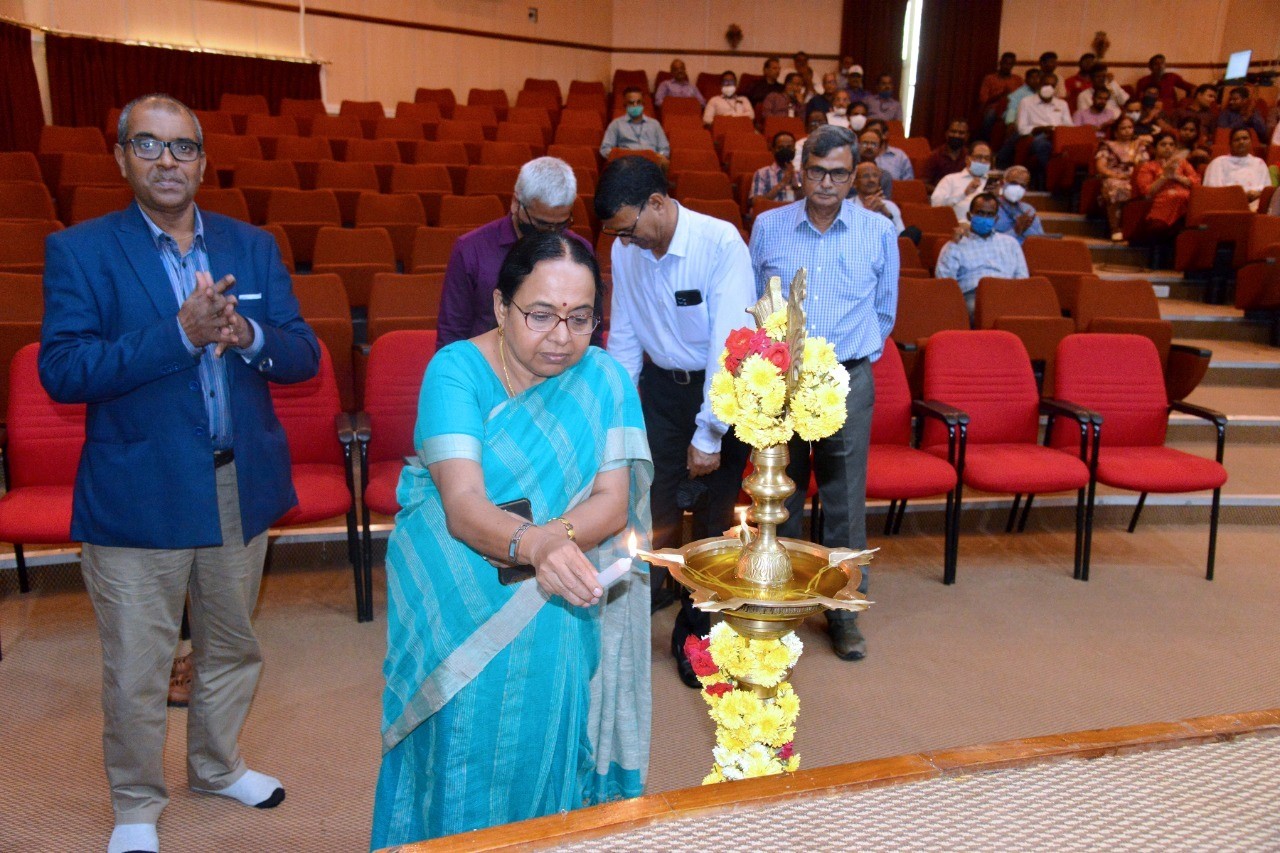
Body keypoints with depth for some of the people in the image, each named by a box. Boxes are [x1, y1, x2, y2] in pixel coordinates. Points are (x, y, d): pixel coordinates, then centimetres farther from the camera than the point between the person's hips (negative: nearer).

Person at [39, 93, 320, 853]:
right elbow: (61, 370, -16)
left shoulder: (253, 245, 5)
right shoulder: (79, 250, -5)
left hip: (241, 487, 4)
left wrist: (247, 334, -20)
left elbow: (304, 357, 1)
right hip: (136, 496, -3)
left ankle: (218, 766, 45)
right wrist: (181, 333, -25)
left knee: (233, 648, 20)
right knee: (136, 671, 8)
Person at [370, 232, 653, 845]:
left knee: (551, 736, -5)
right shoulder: (457, 370, -12)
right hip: (459, 603, -1)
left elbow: (614, 501, -9)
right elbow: (463, 504, -24)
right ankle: (458, 836, 20)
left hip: (562, 607, 2)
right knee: (467, 738, -7)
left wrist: (558, 537, -28)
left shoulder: (604, 380, -4)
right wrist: (533, 547, -43)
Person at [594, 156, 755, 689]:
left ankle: (694, 631, 25)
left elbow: (729, 341, -25)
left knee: (713, 516, 7)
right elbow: (623, 335, 5)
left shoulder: (721, 243, -22)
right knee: (655, 506, 2)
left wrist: (708, 435, -24)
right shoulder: (625, 252, -5)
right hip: (660, 385, 4)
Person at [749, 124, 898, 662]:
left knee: (845, 500, 3)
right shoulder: (768, 228, 5)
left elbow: (885, 311, 16)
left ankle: (844, 610, 19)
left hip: (847, 382, 0)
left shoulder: (879, 232, 5)